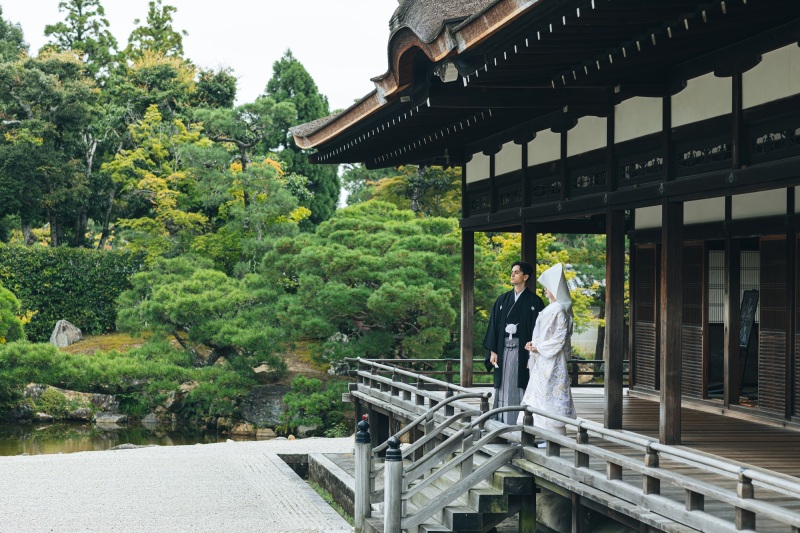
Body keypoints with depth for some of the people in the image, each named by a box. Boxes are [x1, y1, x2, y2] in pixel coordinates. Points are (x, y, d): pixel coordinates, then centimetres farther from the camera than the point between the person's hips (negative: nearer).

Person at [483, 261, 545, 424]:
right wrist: (492, 351, 3)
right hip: (503, 350, 4)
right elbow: (494, 325, 11)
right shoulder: (502, 300, 12)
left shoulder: (534, 302, 0)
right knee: (504, 387, 3)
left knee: (520, 388, -5)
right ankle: (502, 422, 6)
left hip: (522, 350, -4)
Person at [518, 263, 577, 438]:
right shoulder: (550, 309, 13)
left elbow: (559, 338, -20)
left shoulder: (558, 310, -17)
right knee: (540, 396, 11)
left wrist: (538, 347, -13)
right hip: (543, 360, 10)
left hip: (551, 362, -10)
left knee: (549, 397, -6)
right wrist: (535, 344, 6)